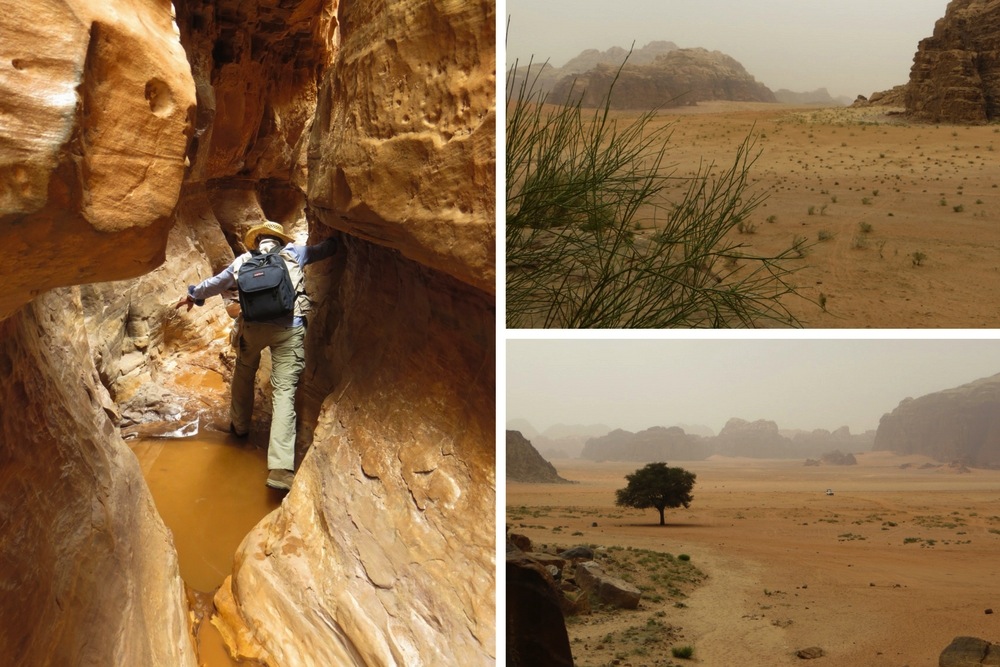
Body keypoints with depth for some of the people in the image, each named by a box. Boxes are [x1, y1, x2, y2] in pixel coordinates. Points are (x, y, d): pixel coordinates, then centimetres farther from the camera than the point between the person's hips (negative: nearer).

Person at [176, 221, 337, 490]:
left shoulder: (244, 260, 22)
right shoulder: (294, 253, 20)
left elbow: (217, 282, 36)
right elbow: (325, 249, 33)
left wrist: (193, 294, 55)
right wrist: (335, 239, 56)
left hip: (253, 325, 2)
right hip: (290, 327, -1)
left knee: (244, 374, 31)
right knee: (284, 390, -8)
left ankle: (239, 425, 47)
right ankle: (280, 468, -18)